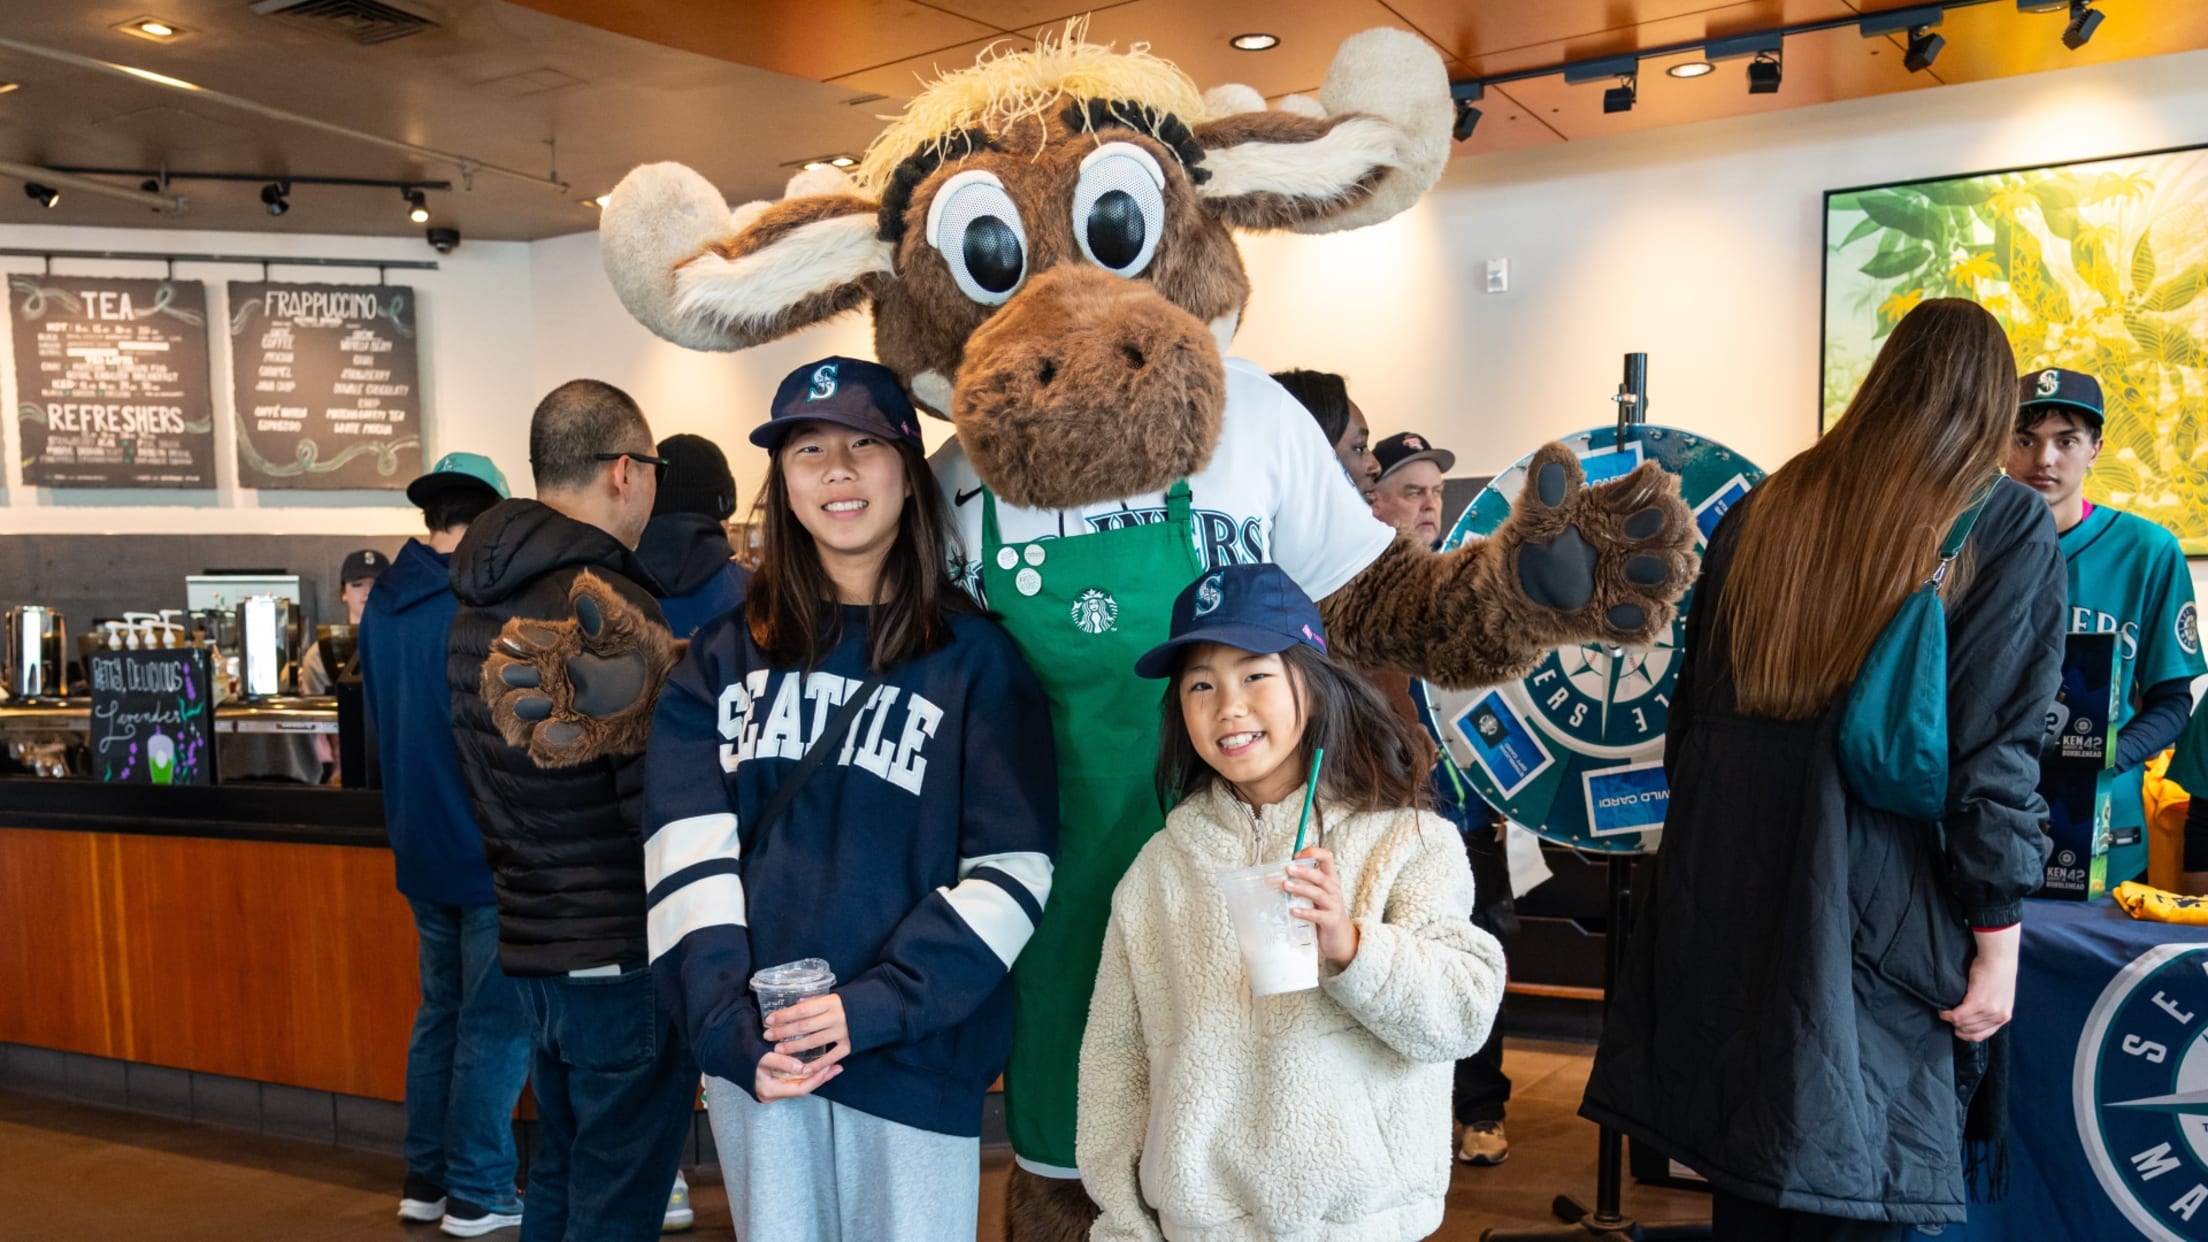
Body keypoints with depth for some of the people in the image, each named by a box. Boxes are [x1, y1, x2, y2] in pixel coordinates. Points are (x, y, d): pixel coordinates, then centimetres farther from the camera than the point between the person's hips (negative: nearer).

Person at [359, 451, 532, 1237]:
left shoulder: (383, 603, 7)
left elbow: (378, 725, 15)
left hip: (421, 844, 8)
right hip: (491, 845, -8)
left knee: (441, 1010, 17)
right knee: (496, 1021, 1)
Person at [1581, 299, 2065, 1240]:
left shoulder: (1764, 511, 9)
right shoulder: (2005, 527, -4)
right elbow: (1997, 753, -10)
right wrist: (1997, 937, -4)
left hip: (1730, 904, 5)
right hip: (1880, 918, -4)